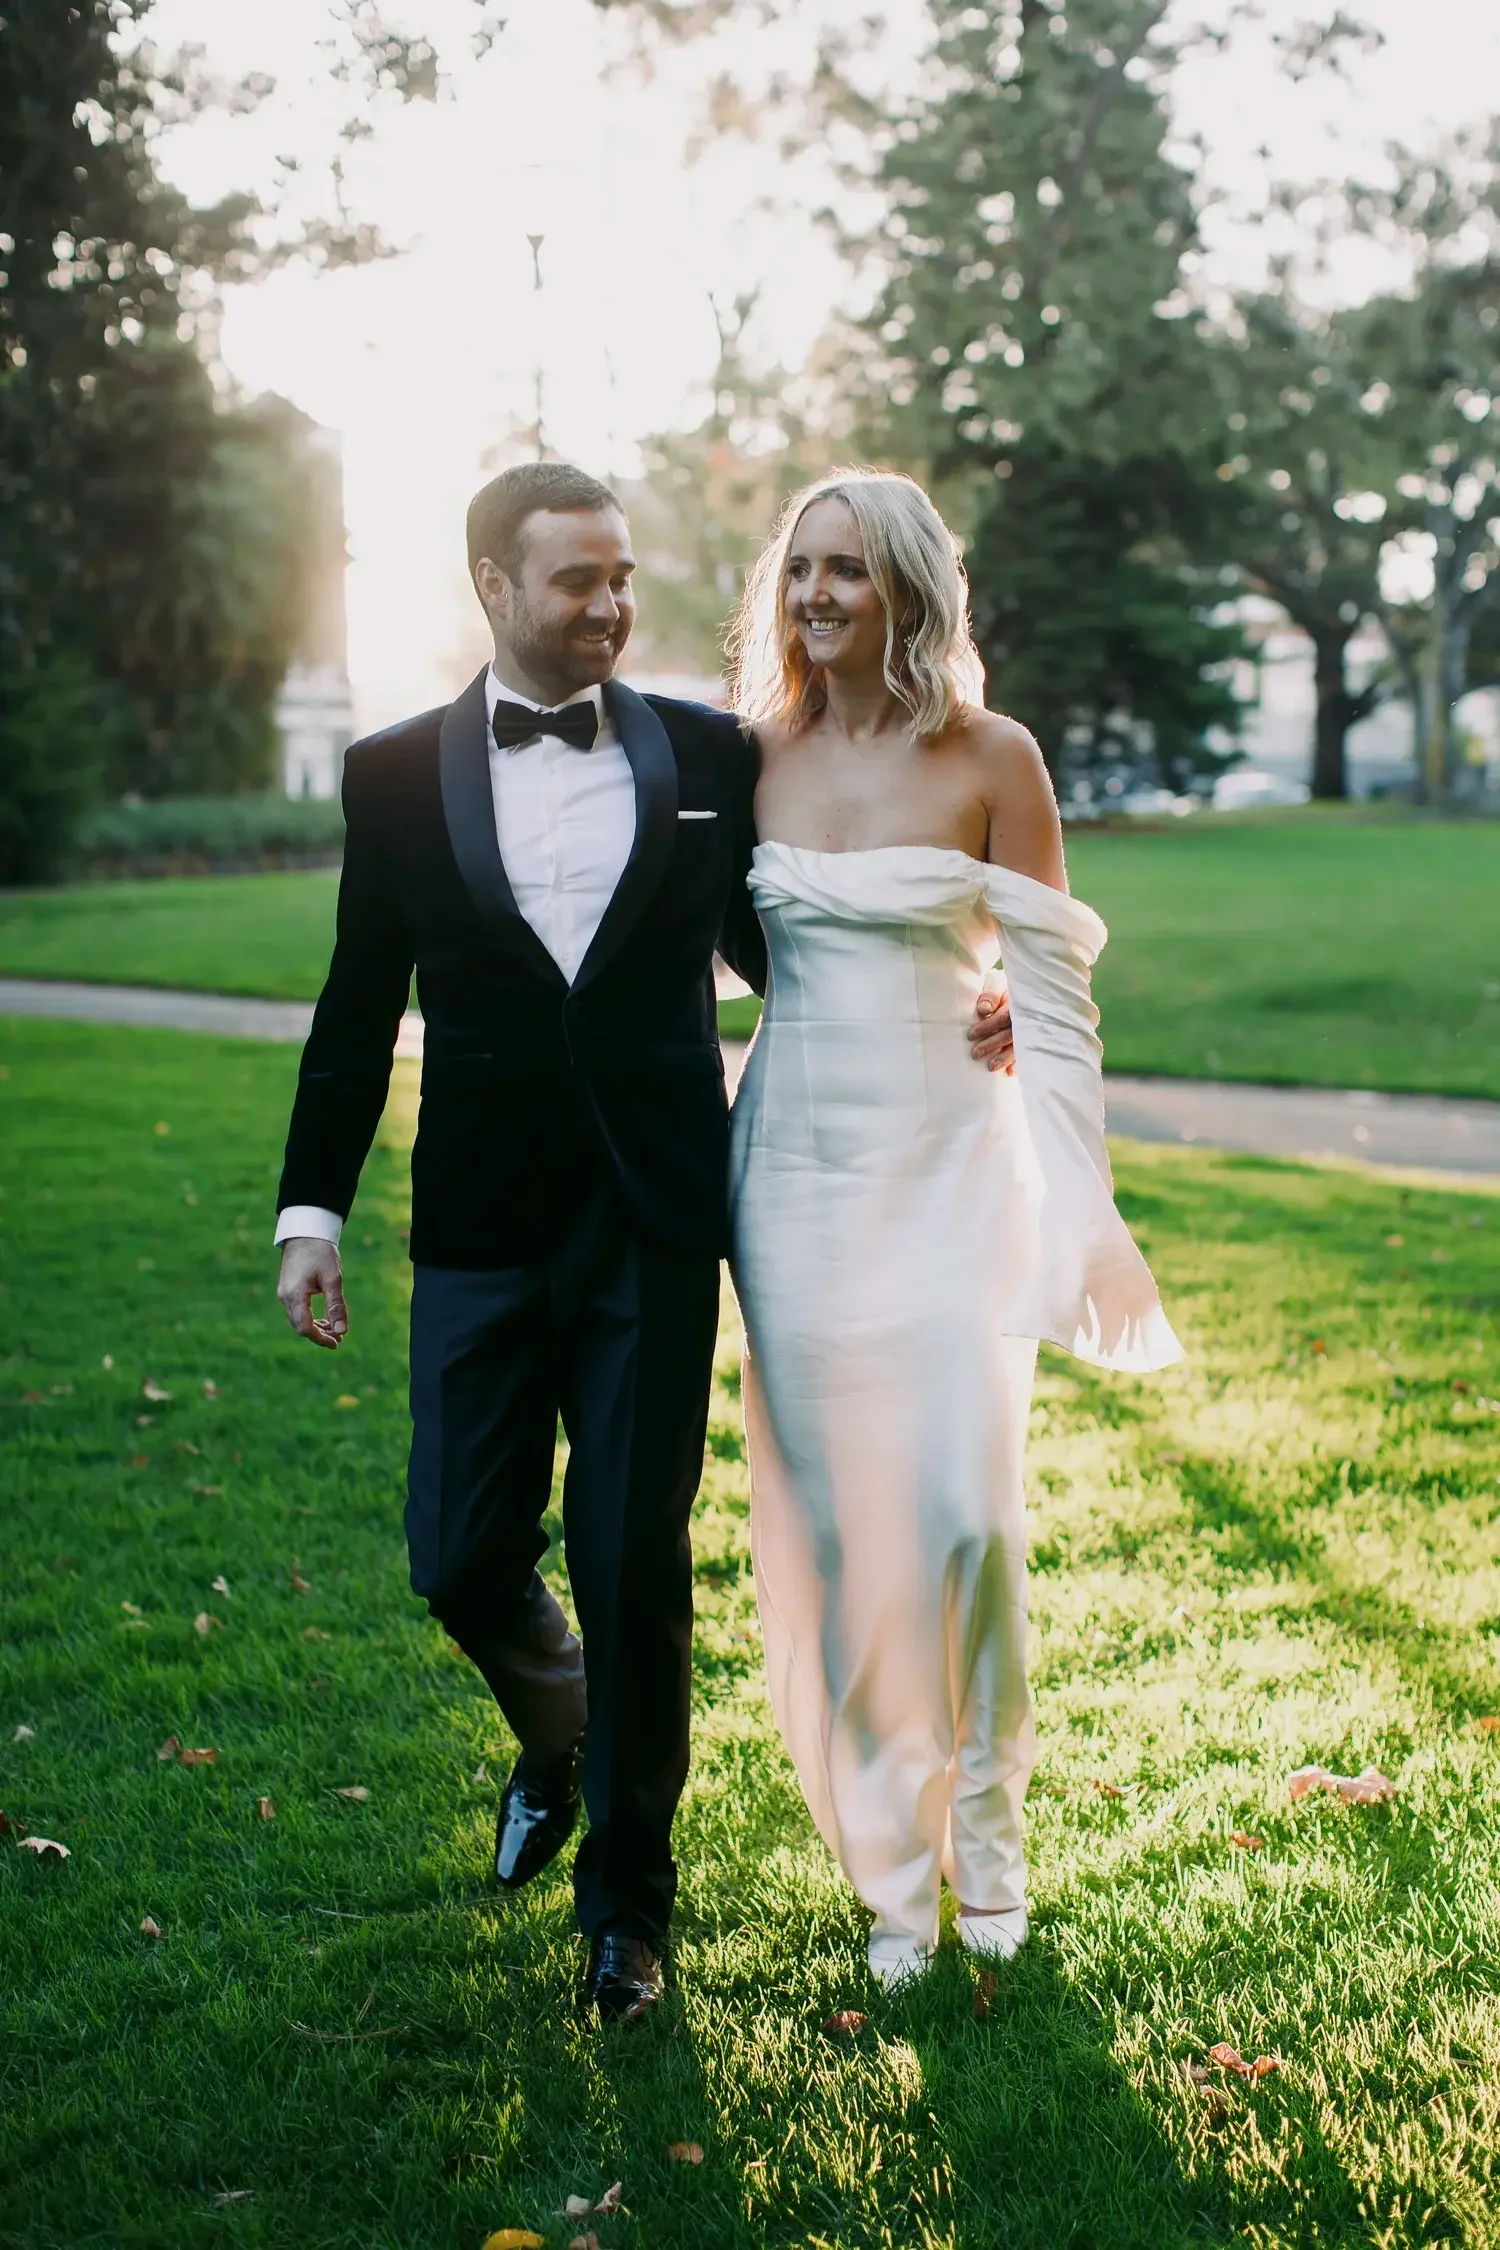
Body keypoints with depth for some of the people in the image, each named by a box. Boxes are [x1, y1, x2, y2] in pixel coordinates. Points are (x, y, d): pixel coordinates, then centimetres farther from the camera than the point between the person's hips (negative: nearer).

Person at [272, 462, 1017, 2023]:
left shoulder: (707, 755, 3)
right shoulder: (398, 777, 3)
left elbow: (775, 953, 12)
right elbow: (359, 1012, 7)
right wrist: (312, 1209, 3)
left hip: (656, 1228, -1)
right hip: (482, 1233, 1)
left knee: (636, 1572, 4)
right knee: (463, 1560, 4)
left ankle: (626, 1898, 22)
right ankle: (556, 1735, 39)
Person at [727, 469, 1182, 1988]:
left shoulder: (990, 760, -4)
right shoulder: (755, 757, 5)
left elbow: (1052, 997, -3)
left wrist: (1080, 1209, -6)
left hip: (947, 1166, -2)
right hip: (797, 1168, 3)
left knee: (965, 1514, -7)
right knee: (831, 1519, 4)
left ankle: (984, 1821, 19)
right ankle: (891, 1865, 19)